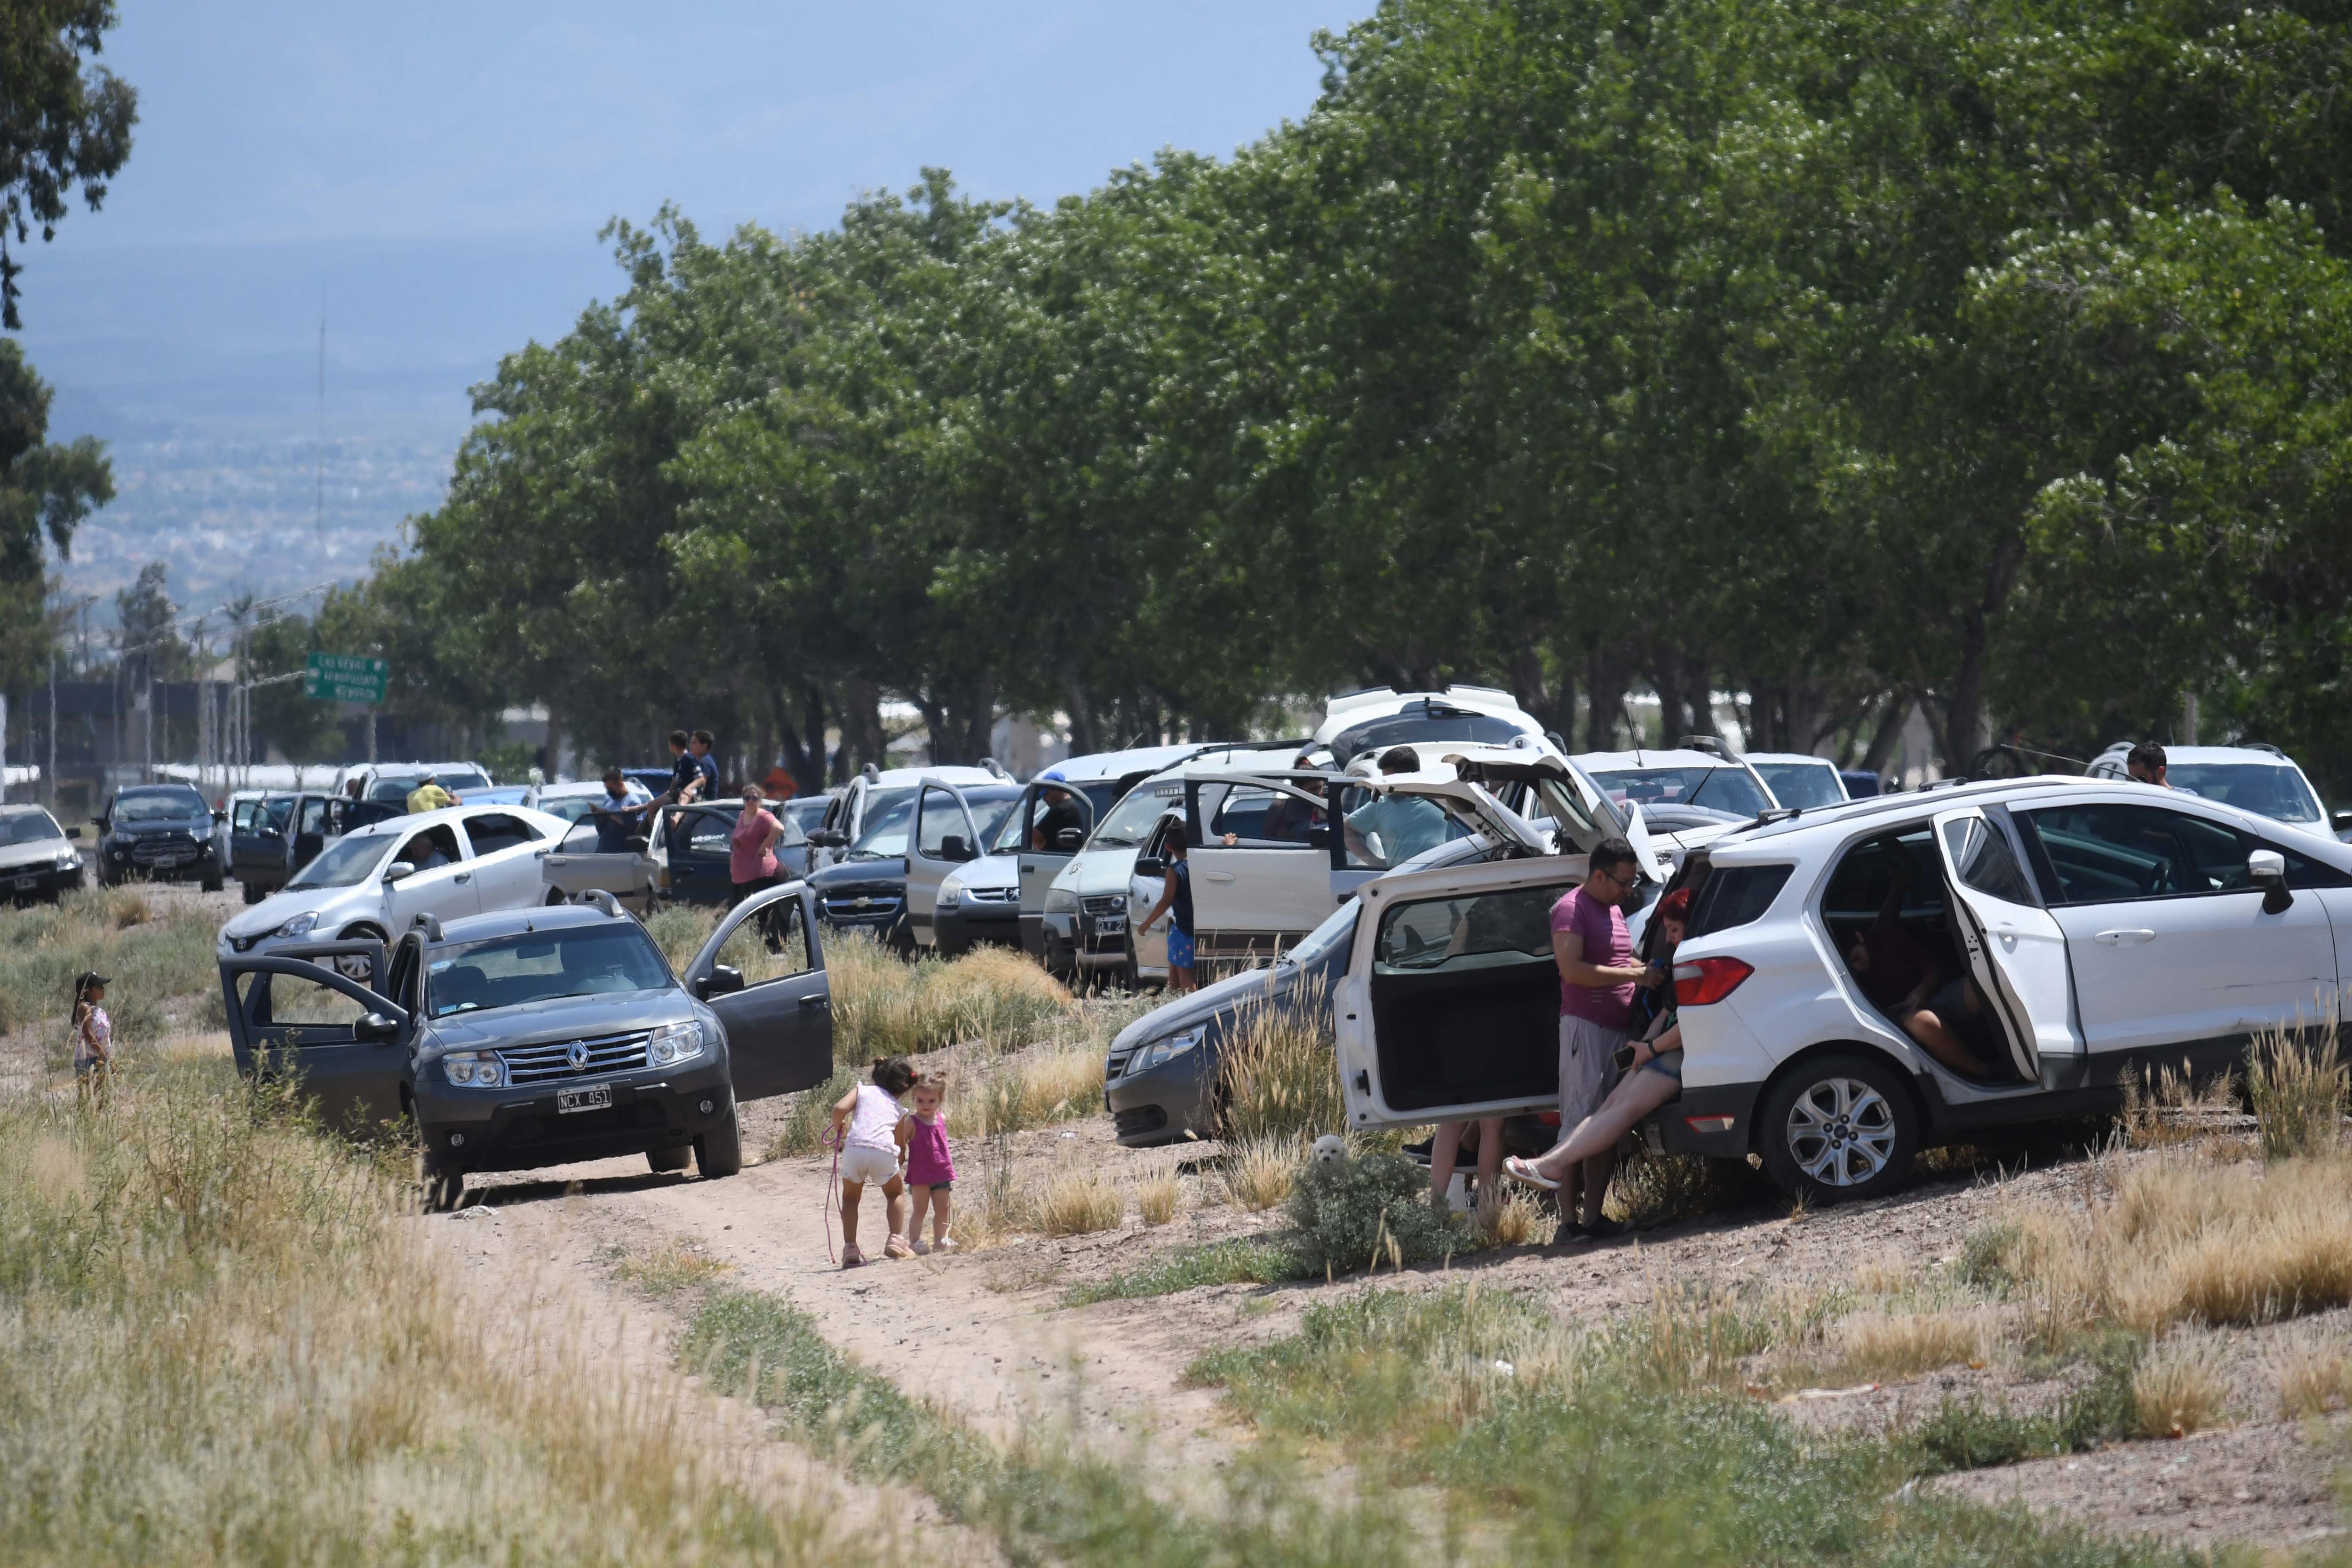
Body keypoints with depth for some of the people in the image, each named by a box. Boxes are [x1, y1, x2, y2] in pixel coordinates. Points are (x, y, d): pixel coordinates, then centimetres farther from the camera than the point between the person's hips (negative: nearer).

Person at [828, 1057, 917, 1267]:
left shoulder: (863, 1090, 20)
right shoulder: (898, 1109, 26)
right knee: (896, 1193, 28)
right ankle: (895, 1241, 15)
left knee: (851, 1197, 24)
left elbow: (840, 1109, 2)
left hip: (855, 1148, 0)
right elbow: (901, 1149, 26)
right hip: (884, 1152, 0)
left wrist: (839, 1129, 21)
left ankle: (850, 1249, 13)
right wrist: (899, 1162, 45)